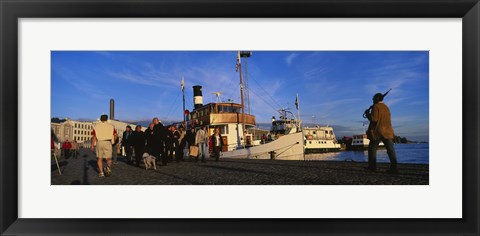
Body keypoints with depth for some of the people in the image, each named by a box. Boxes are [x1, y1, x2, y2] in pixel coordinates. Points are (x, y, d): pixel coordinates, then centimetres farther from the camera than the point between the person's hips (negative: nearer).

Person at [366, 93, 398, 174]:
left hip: (378, 131, -6)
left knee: (372, 148, 7)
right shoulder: (386, 107, 18)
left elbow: (374, 119, -15)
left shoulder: (376, 107, -7)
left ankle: (372, 166, 9)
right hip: (387, 131, 6)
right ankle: (394, 167, -9)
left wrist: (368, 115, 4)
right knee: (390, 149, -1)